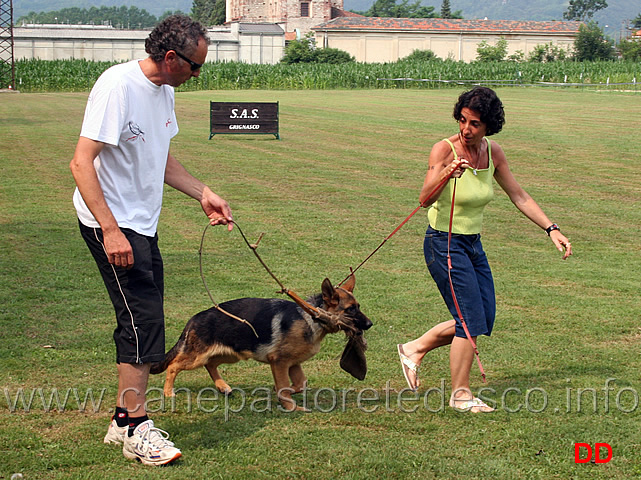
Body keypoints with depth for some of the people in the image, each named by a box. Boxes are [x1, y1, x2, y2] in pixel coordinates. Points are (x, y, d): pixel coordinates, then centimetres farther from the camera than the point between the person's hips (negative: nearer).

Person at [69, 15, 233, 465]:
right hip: (111, 224, -9)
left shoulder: (164, 90, 9)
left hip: (142, 224, 9)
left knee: (142, 322, 11)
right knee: (142, 321, -10)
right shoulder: (117, 85, -19)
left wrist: (204, 194, 14)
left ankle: (124, 420, 22)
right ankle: (136, 429, -1)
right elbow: (82, 163, -23)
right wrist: (111, 230, -28)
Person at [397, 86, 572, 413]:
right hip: (444, 244, -7)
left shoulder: (492, 152, 0)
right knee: (472, 319, -9)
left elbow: (519, 196, 9)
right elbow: (425, 199, -30)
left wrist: (551, 229, 2)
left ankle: (415, 349, 25)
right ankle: (460, 394, 7)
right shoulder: (444, 150, -18)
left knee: (483, 319, 10)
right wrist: (447, 174, -49)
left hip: (473, 245, 7)